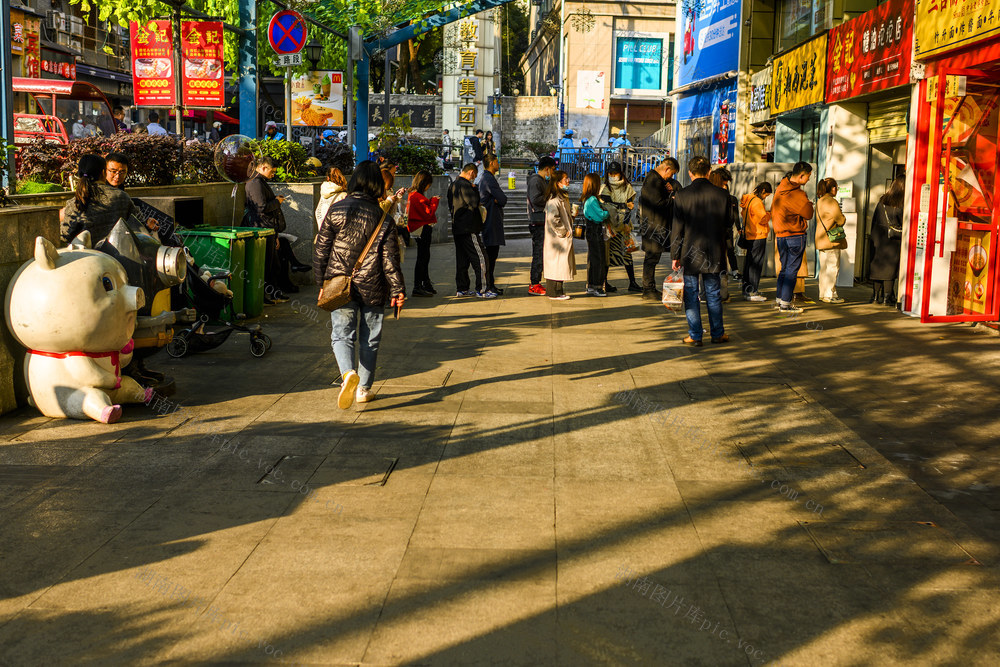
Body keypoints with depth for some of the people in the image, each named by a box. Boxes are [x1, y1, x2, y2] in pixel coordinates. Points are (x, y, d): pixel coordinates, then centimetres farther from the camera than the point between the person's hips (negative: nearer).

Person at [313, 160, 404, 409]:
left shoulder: (336, 210, -3)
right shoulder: (383, 218, -5)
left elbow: (321, 250, 0)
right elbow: (390, 258, -6)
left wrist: (321, 281, 10)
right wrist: (398, 290, -1)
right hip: (372, 287, 0)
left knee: (342, 334, 3)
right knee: (369, 338, 13)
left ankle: (348, 373, -25)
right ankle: (364, 388, 19)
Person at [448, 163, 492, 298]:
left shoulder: (452, 185, 15)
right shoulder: (465, 185, -15)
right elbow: (474, 203, -22)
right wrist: (475, 191, -5)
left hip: (457, 228, 10)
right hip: (468, 229, -10)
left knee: (462, 259, 13)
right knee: (480, 257, -7)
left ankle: (462, 289, 16)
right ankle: (480, 290, -8)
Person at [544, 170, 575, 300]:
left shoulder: (562, 198, 16)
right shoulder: (554, 199, -18)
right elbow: (552, 218, -26)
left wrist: (572, 216, 11)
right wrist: (563, 232, -20)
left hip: (564, 238, 10)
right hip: (558, 239, -10)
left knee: (561, 264, 13)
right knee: (557, 264, -6)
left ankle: (558, 291, 20)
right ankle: (554, 293, -1)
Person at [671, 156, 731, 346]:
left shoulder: (682, 196, -10)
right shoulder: (722, 194, -5)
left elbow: (677, 229, -8)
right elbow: (727, 223, 4)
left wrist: (675, 255, 0)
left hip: (689, 253, -2)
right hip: (714, 252, 2)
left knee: (691, 294, 6)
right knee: (713, 293, 13)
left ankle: (695, 336, 8)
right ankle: (717, 333, 20)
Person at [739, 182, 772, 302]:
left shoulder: (748, 200, 14)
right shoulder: (757, 202, -16)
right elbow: (763, 219, -19)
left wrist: (765, 212, 14)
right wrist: (769, 213, 0)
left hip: (749, 235, 10)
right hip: (758, 236, -10)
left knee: (749, 263, 14)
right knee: (756, 264, -7)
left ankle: (746, 290, 21)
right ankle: (752, 293, -6)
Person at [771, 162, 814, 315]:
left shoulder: (780, 188, 8)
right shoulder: (797, 194, -19)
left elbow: (773, 212, 16)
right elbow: (808, 213, -12)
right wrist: (808, 203, 5)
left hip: (780, 235, 8)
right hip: (795, 235, -8)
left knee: (785, 268, 17)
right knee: (792, 270, -4)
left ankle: (780, 299, 20)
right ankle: (785, 304, -4)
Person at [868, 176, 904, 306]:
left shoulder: (882, 201, 3)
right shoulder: (901, 204, -10)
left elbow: (875, 220, 8)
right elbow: (904, 223, -7)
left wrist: (874, 238, 14)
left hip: (879, 239, 4)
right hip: (893, 242, -4)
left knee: (877, 266, 9)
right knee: (890, 267, 1)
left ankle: (875, 296, 11)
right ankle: (887, 297, 2)